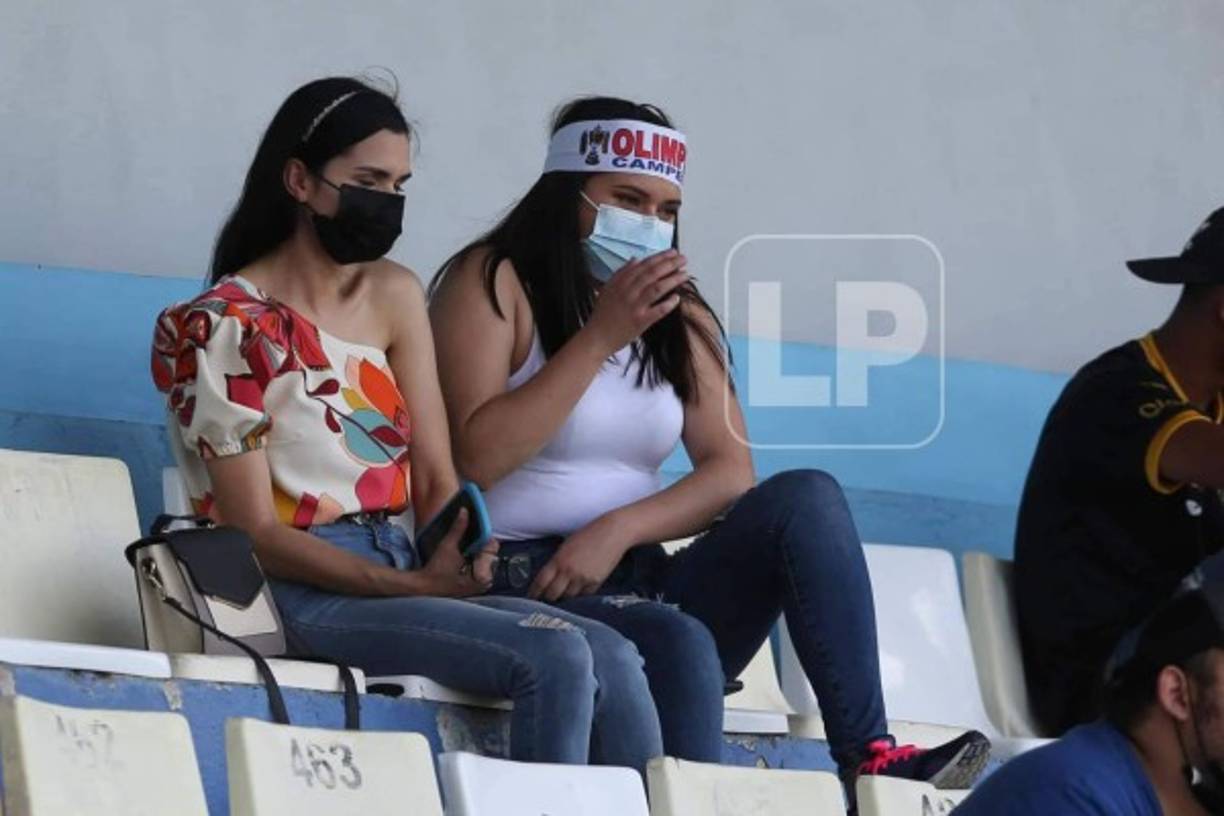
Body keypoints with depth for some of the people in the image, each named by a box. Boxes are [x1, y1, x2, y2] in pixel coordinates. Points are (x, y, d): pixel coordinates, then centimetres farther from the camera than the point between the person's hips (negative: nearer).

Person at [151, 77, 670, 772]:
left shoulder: (394, 296, 15)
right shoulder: (225, 326, -6)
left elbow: (436, 477, 11)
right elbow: (257, 531, -11)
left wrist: (454, 551, -12)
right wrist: (411, 583, -20)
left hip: (403, 575, 7)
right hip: (302, 593, -7)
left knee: (612, 657, -20)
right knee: (556, 658, -28)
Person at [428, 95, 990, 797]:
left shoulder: (681, 316, 16)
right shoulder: (494, 283, -1)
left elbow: (731, 474, 6)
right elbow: (474, 461, -15)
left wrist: (619, 528, -13)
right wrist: (601, 336, -15)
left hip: (642, 583, 6)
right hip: (523, 592, -6)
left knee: (806, 498, -17)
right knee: (676, 641, -36)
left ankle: (867, 759, -28)